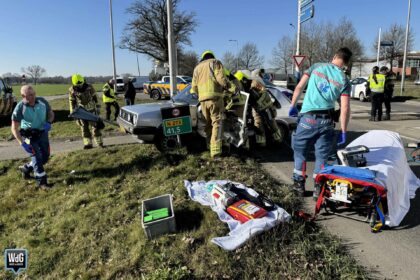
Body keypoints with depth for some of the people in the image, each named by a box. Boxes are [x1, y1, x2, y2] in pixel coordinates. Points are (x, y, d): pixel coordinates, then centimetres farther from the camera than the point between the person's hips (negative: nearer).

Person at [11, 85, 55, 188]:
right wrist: (22, 143, -25)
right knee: (36, 155, -13)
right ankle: (41, 181, -3)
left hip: (42, 133, 4)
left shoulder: (42, 101, -12)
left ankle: (26, 168, 35)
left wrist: (48, 123, -16)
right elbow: (14, 128, -15)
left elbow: (51, 113, 6)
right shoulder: (20, 108, -20)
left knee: (45, 157, 10)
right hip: (28, 135, -4)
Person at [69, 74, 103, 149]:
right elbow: (72, 101, 0)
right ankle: (88, 144, 8)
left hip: (91, 110, -2)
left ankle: (99, 143, 8)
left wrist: (98, 108, -2)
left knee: (95, 126, 2)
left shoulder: (89, 87, -12)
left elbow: (95, 98, -3)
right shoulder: (72, 90, -8)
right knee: (84, 127, 3)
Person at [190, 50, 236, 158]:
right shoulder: (215, 62, 10)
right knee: (217, 122, -9)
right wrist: (232, 88, 1)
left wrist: (193, 93, 34)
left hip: (202, 99, 5)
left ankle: (208, 146, 17)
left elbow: (194, 86, 16)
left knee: (208, 123, 15)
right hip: (214, 96, -5)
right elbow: (221, 79, -7)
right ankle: (215, 150, -20)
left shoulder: (197, 67, 24)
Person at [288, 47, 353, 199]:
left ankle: (299, 185, 20)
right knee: (322, 155, 13)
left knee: (300, 150, 15)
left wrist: (292, 106, 15)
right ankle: (318, 189, 17)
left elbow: (299, 87, 4)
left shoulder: (317, 66, 8)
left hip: (308, 117, 0)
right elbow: (345, 109, -1)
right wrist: (343, 132, 5)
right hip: (326, 120, 1)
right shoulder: (344, 80, 6)